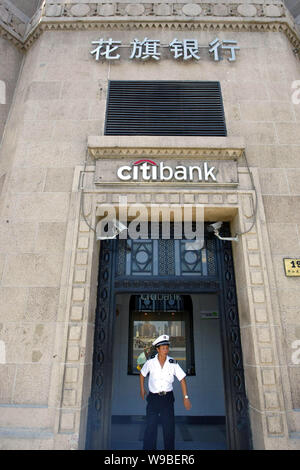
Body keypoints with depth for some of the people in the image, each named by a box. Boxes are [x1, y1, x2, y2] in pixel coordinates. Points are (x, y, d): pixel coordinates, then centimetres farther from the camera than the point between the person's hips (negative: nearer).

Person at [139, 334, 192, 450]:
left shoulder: (173, 363, -13)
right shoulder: (150, 362, -13)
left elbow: (182, 379, -6)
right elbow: (142, 374, 6)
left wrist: (186, 397, -8)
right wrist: (142, 389, 14)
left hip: (167, 397, 1)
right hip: (153, 397, -1)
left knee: (169, 427, 10)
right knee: (150, 426, 1)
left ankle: (170, 448, 27)